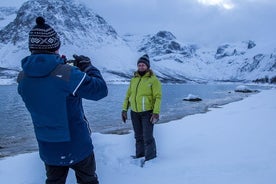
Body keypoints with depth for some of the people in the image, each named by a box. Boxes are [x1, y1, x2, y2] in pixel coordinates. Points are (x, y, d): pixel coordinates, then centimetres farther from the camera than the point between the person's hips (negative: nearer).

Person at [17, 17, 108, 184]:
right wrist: (88, 67, -1)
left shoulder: (22, 78, -9)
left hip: (48, 149, 4)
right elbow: (100, 90, -15)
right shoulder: (67, 73, -25)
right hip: (78, 146, -4)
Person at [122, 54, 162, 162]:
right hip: (134, 113, 6)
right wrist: (124, 109, 9)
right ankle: (139, 155, 29)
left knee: (148, 137, -5)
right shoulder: (134, 79, 10)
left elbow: (158, 97, -12)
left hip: (147, 113, -6)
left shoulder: (153, 79, -8)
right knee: (138, 137, 16)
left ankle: (150, 159, 8)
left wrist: (156, 113, -19)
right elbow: (128, 95, 14)